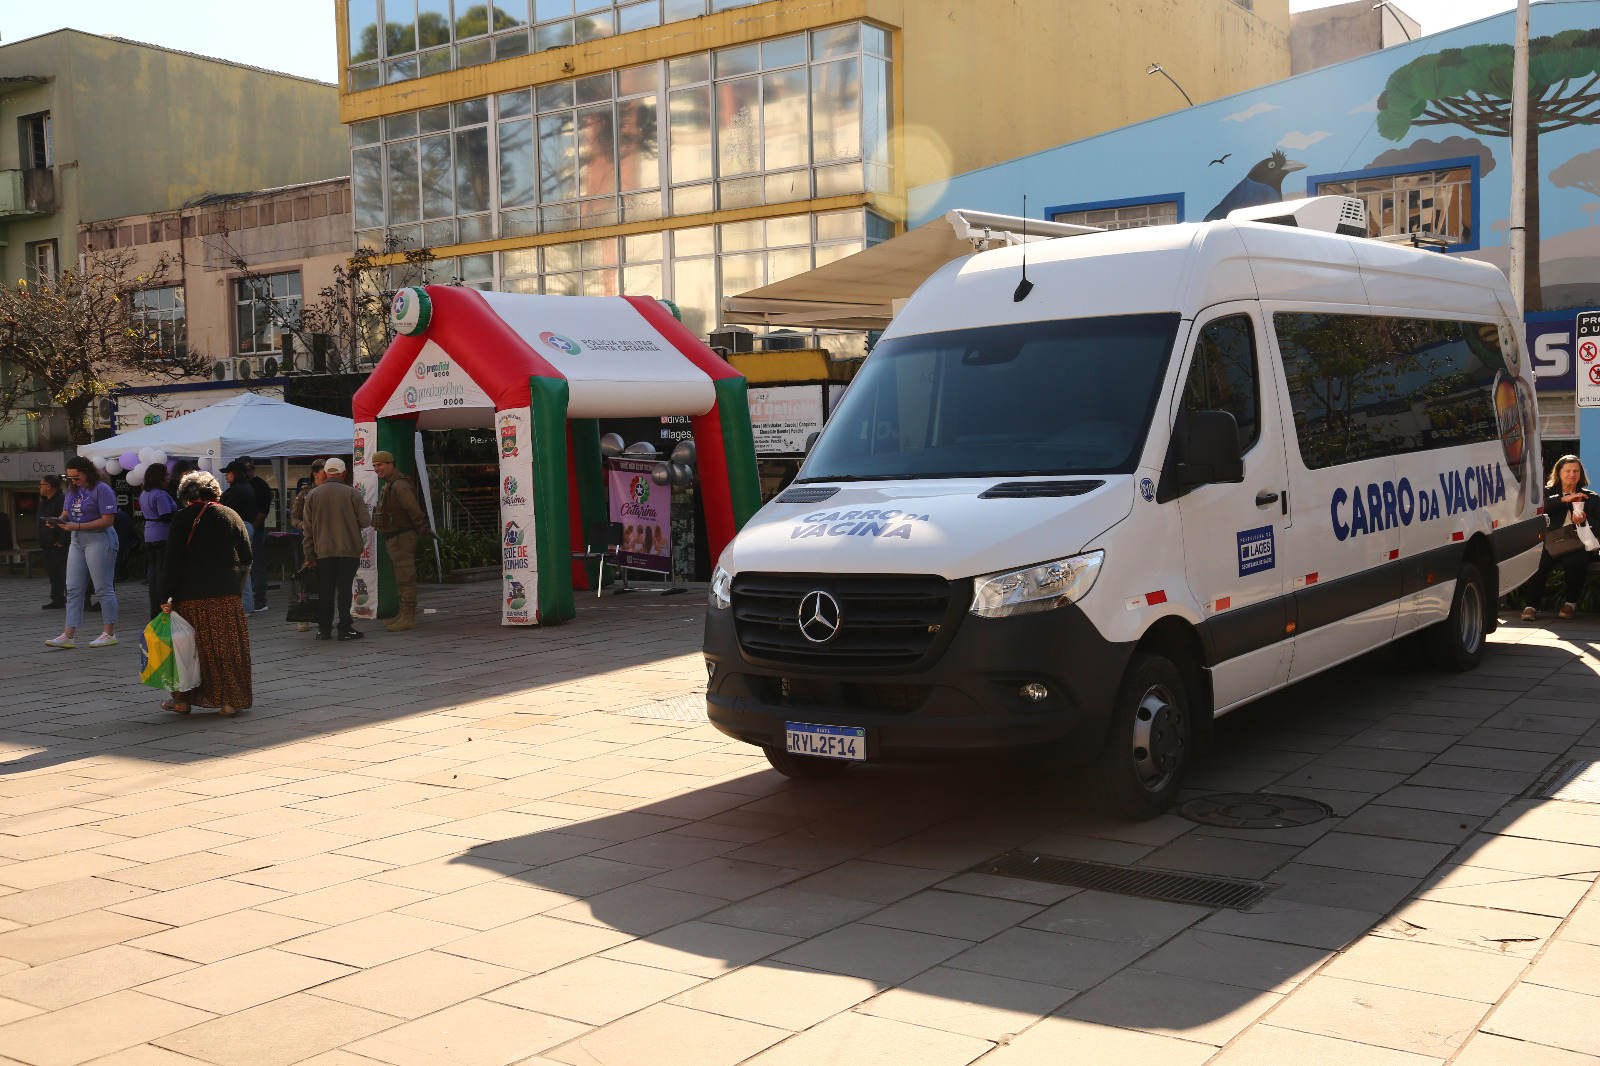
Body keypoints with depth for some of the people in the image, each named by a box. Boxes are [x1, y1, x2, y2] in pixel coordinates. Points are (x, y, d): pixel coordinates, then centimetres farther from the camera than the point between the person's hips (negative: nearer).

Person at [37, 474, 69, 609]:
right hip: (48, 545, 10)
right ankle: (57, 600, 17)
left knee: (63, 573, -7)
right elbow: (41, 522, 24)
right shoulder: (43, 502, 17)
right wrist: (39, 538, 15)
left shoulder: (62, 501, -15)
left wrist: (61, 541, -21)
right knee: (53, 573, 11)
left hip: (59, 546, -10)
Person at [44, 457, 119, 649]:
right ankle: (68, 636, 4)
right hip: (77, 541, 8)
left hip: (99, 539, -8)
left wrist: (77, 526, -19)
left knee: (103, 588, -2)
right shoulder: (72, 490, 15)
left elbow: (108, 519, -16)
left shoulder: (101, 489, -10)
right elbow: (66, 514, 21)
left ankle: (110, 634, 5)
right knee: (73, 590, 4)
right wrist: (58, 521, -4)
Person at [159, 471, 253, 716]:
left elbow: (173, 562, -5)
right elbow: (247, 558, 9)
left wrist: (166, 596, -3)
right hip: (227, 595, 2)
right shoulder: (232, 516, 6)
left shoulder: (182, 518, -3)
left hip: (191, 596, -2)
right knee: (228, 647, 5)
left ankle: (184, 698, 14)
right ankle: (231, 700, 4)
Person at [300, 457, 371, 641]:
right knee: (345, 588, 0)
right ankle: (345, 628, -2)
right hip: (349, 550, -2)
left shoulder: (312, 495, 4)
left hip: (323, 550, 2)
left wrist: (309, 554, 11)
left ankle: (324, 629, 11)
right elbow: (365, 521, -5)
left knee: (325, 590, 8)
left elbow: (307, 528, 5)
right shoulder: (352, 493, -5)